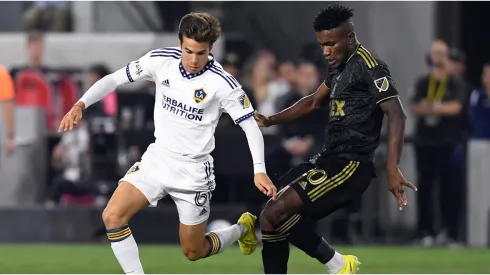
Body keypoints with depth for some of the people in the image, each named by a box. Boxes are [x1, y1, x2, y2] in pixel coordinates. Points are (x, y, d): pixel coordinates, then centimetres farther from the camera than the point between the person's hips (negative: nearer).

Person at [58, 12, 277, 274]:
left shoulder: (222, 83, -19)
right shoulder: (160, 60, -10)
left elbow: (251, 126, -13)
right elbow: (115, 78, -2)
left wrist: (260, 171, -25)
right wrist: (80, 105, -16)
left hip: (192, 171, -3)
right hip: (157, 159, 4)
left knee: (193, 252, 7)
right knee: (112, 216, -17)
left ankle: (243, 229, 38)